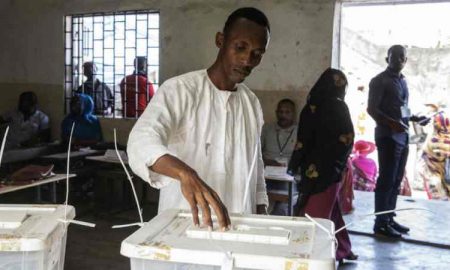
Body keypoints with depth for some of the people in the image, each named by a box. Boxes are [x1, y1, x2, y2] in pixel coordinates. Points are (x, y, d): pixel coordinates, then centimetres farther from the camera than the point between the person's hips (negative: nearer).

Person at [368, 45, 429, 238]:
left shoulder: (402, 81, 18)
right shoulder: (380, 81, -6)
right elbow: (372, 109, -14)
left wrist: (414, 118, 8)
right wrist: (391, 123, -26)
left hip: (402, 136, 8)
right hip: (388, 136, -8)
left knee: (396, 180, 10)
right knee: (386, 180, -6)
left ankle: (389, 219, 18)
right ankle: (381, 223, -1)